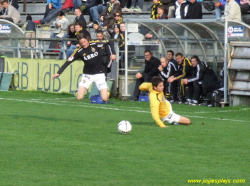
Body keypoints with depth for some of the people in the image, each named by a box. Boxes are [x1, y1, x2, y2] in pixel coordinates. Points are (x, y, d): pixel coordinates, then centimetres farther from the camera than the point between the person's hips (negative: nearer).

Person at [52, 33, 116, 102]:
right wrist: (58, 72, -17)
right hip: (87, 75, 0)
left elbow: (109, 43, 2)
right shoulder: (79, 51, -11)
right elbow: (68, 61, -10)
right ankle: (78, 91, 25)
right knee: (79, 98, -12)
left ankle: (106, 90, 25)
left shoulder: (96, 44, -11)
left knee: (105, 99, -11)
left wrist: (112, 53, -11)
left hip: (99, 74, 0)